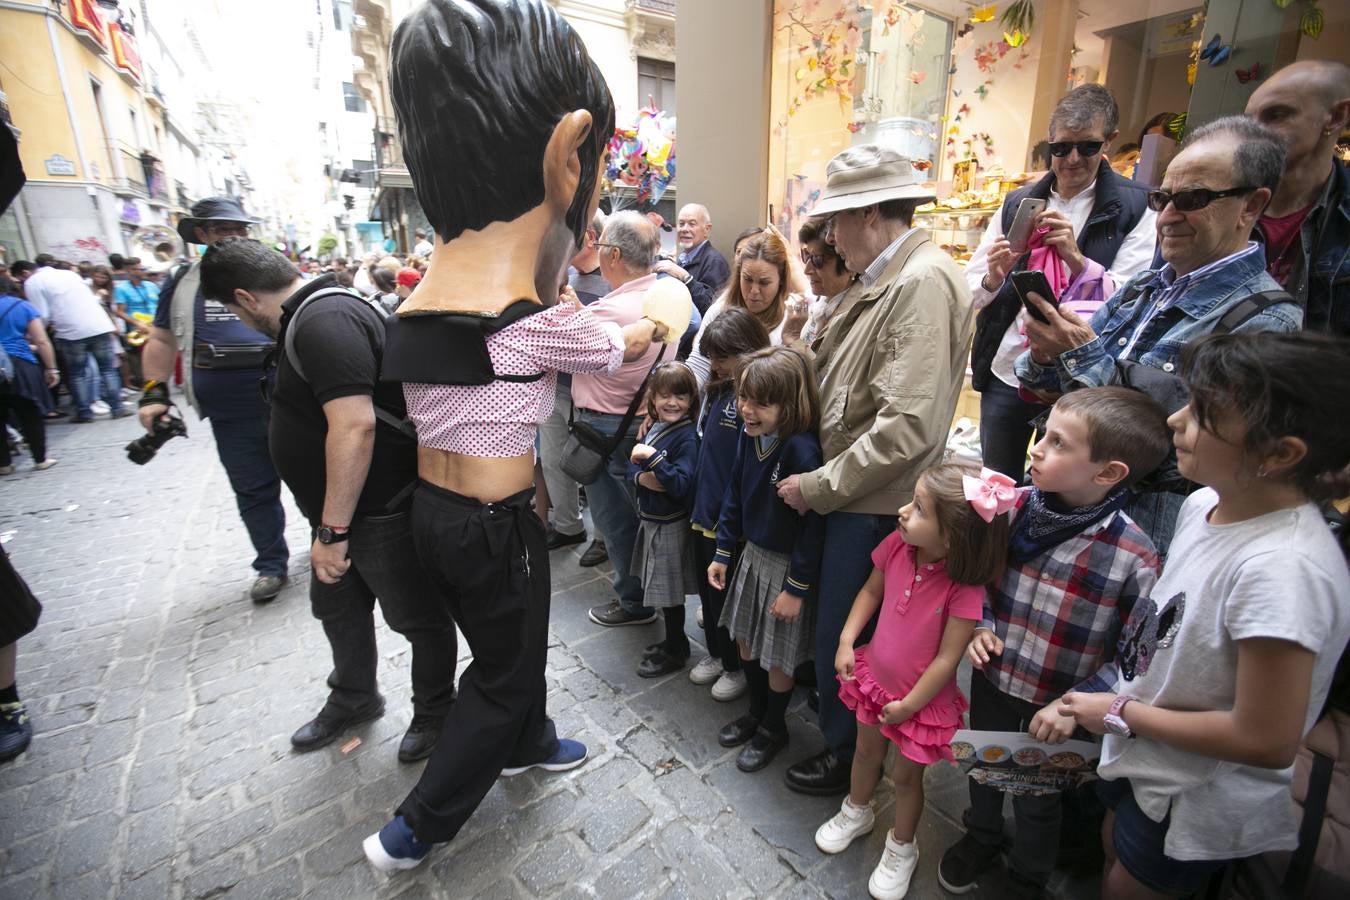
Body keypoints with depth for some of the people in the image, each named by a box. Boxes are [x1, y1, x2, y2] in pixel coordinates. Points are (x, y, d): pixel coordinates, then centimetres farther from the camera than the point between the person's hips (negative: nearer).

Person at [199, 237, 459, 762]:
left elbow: (355, 425, -32)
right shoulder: (312, 315, 12)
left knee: (418, 617, 10)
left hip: (381, 510, -11)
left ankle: (435, 714, 32)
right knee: (336, 607, 25)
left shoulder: (324, 321, -23)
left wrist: (332, 529, -27)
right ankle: (353, 699, 48)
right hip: (343, 508, 11)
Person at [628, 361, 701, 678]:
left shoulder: (687, 437, -18)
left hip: (671, 524, -7)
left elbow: (682, 485, -25)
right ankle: (674, 639, 39)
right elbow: (632, 466, 7)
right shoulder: (652, 428, 3)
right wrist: (642, 477, -14)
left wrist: (653, 457, -31)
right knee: (660, 588, 20)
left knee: (669, 591, 6)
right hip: (649, 518, 7)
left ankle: (675, 652, 26)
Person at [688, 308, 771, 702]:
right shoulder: (719, 389, 6)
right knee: (708, 588, 21)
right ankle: (717, 653, 43)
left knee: (731, 592, 10)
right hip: (704, 508, 8)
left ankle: (739, 666, 33)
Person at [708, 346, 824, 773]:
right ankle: (756, 713, 47)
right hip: (753, 553, 7)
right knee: (747, 641, 22)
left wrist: (797, 587, -18)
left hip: (786, 565, -7)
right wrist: (722, 553, 9)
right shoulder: (748, 436, -6)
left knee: (777, 656, 12)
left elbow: (812, 523, -24)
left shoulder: (801, 450, -29)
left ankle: (773, 729, 39)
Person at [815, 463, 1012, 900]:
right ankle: (856, 812, 56)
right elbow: (871, 591, -1)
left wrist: (908, 705, -15)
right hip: (875, 675, 5)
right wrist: (846, 641, -7)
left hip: (921, 698, -4)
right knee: (867, 751, 27)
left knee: (907, 775, 18)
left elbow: (947, 658, -24)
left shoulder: (964, 588, -31)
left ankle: (901, 847, 47)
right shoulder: (898, 545, -19)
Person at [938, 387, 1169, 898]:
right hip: (991, 679, 4)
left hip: (1053, 708, -3)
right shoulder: (1015, 505, -15)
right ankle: (981, 837, 61)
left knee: (1038, 800, 24)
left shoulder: (1134, 557, -26)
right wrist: (980, 626, -10)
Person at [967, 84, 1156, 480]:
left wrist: (1077, 260, -24)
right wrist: (992, 278, -14)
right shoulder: (1017, 203, 9)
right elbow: (971, 291, 8)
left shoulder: (1135, 209, -1)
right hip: (1004, 375, 3)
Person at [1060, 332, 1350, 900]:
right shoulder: (1206, 502, -9)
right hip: (1143, 764, 7)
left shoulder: (1281, 569, -35)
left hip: (1196, 805, -6)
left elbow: (1267, 741, -28)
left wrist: (1121, 714, -19)